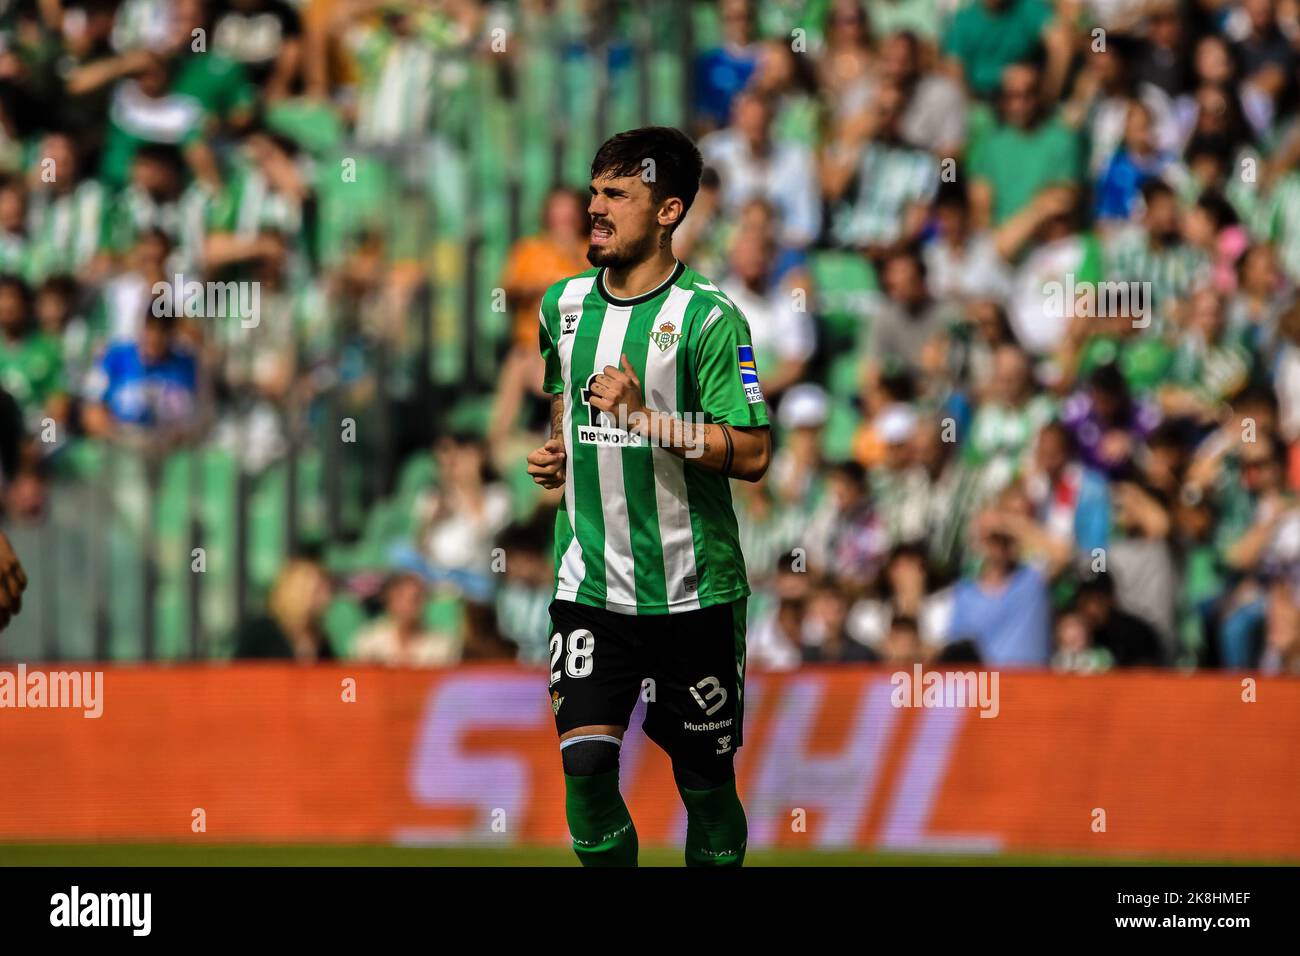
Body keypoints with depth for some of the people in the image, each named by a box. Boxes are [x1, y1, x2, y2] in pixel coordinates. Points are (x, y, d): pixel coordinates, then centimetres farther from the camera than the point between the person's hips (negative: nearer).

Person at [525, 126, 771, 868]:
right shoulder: (564, 304, 8)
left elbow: (752, 453, -15)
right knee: (585, 759, -12)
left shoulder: (707, 317, -11)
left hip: (692, 590, -4)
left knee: (704, 778, 6)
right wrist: (555, 451, 7)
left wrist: (643, 415, -22)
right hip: (590, 583, 4)